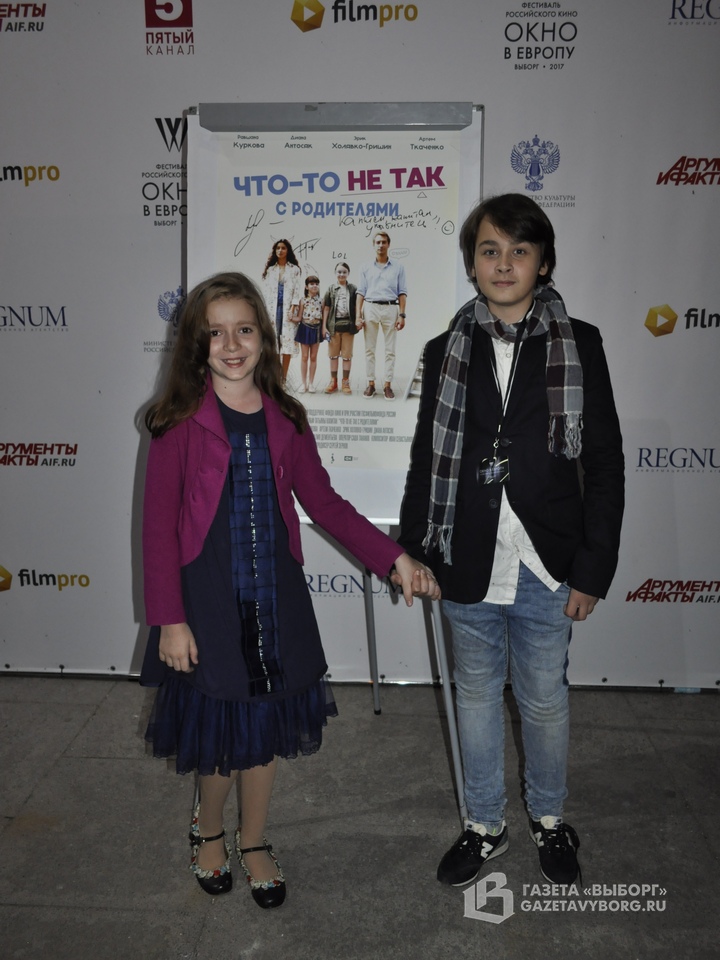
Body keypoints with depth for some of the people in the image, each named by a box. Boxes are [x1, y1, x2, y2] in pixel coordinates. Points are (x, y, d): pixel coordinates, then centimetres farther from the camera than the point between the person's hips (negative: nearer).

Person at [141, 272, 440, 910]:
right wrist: (169, 619, -11)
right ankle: (208, 830, 42)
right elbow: (159, 525, -8)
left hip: (276, 596, 3)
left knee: (267, 726, 14)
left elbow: (324, 503, 6)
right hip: (207, 598, -3)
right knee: (219, 728, 10)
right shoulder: (182, 421, -8)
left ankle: (254, 842, 40)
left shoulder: (284, 419, 3)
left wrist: (394, 557, -2)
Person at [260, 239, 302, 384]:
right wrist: (265, 311, -2)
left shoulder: (294, 269, 8)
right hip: (272, 308, 2)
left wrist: (293, 310, -10)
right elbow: (265, 291, 9)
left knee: (287, 341, -7)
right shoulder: (270, 270, 13)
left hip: (288, 309, -2)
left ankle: (283, 378, -5)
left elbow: (297, 291, 2)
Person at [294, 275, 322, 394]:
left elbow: (323, 317, 5)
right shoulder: (303, 300, -2)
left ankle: (311, 383, 14)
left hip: (316, 329, 1)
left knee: (313, 357, 7)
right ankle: (304, 383, 10)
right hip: (305, 328, -1)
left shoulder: (320, 301, 2)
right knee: (304, 357, 3)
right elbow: (299, 317, -3)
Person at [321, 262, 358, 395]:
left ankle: (346, 382, 11)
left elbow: (357, 307, 5)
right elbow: (326, 308, 5)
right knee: (333, 354, 7)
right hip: (334, 325, 1)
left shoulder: (353, 289, 4)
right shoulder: (330, 289, 5)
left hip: (348, 324, -1)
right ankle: (333, 382, 14)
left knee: (347, 355, 4)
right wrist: (324, 326, 0)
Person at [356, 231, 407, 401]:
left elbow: (402, 293, 6)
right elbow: (361, 292, 7)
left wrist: (402, 314, -4)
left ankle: (388, 385, 4)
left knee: (390, 350, 0)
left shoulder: (398, 267, 9)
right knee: (369, 349, 3)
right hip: (370, 308, 1)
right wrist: (358, 315, -1)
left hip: (390, 309, -1)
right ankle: (371, 383, 9)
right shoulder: (366, 267, 11)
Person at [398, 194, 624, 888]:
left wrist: (592, 569, -6)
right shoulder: (448, 352, 3)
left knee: (544, 701, 15)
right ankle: (484, 824, 38)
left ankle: (548, 817, 42)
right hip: (468, 569, 2)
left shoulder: (578, 346, -3)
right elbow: (426, 460, 7)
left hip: (546, 570, -1)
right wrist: (414, 553, 6)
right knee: (476, 697, 17)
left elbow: (604, 464, -3)